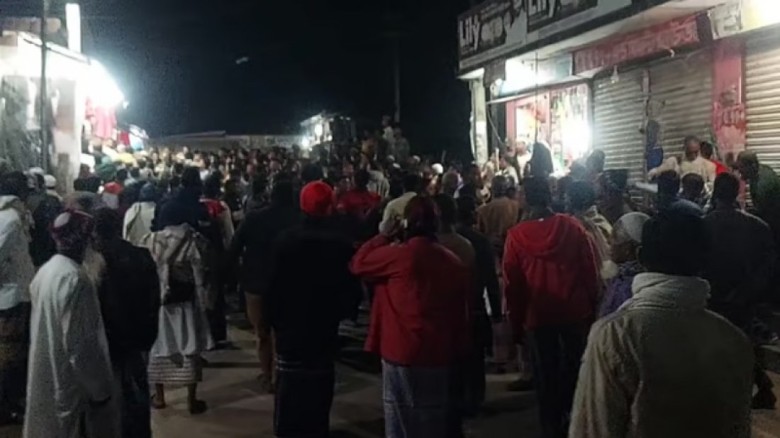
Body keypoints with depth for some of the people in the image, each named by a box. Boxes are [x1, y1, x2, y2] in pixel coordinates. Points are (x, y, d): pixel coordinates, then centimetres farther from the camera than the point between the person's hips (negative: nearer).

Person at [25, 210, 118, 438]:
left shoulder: (44, 271, 3)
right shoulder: (75, 279, -24)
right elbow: (80, 346, -23)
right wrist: (100, 389, -14)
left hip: (45, 380, 9)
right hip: (71, 384, -9)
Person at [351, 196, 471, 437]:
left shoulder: (399, 254, -13)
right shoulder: (454, 261, 4)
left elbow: (359, 264, 2)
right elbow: (463, 312, 8)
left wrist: (383, 237, 12)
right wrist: (459, 352, 15)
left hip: (405, 356, -5)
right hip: (442, 356, 5)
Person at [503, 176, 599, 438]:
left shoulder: (516, 235, -9)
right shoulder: (572, 227, -9)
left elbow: (512, 283, -3)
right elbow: (590, 270, -3)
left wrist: (516, 321, 6)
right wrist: (592, 306, 8)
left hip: (537, 316, -1)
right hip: (575, 312, 1)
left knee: (546, 375, 10)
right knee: (575, 369, 18)